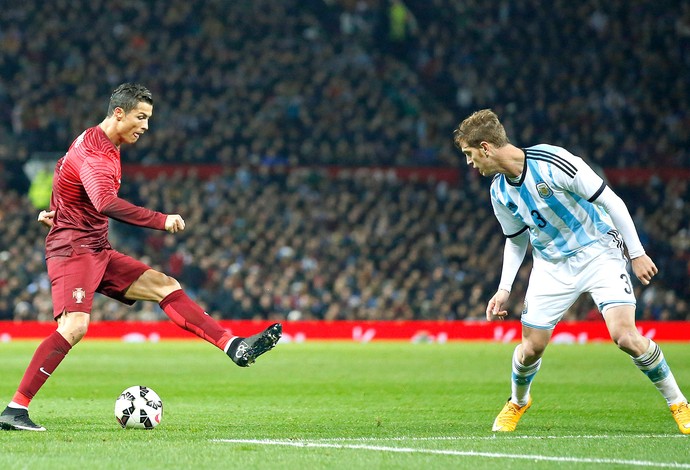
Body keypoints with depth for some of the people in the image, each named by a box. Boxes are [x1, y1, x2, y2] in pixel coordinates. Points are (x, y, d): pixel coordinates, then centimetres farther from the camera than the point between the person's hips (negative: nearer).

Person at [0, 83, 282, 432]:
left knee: (165, 286, 1)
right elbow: (106, 204, -38)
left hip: (98, 252, 10)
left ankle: (234, 346, -6)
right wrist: (162, 221, -38)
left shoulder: (104, 146, 15)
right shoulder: (94, 154, -19)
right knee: (74, 327, -25)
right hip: (72, 249, -10)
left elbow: (61, 170, 34)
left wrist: (56, 212, 28)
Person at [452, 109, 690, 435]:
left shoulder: (552, 162, -23)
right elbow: (516, 240, 16)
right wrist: (504, 289, 7)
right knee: (531, 348, 1)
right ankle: (518, 402, 33)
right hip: (551, 266, 5)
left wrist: (637, 253, -14)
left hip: (599, 252, -5)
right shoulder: (499, 191, -2)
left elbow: (609, 200, -17)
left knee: (625, 337, -21)